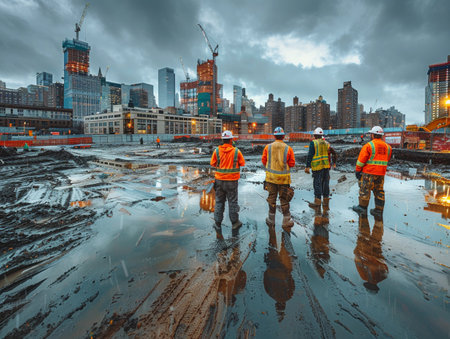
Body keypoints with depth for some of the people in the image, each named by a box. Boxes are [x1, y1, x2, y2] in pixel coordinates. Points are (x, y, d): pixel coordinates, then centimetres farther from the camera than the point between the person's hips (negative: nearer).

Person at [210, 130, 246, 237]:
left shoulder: (217, 151, -5)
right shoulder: (236, 151, -10)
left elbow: (212, 163, 2)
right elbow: (242, 163, 0)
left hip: (219, 180, 2)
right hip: (232, 181, -2)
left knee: (219, 201, 12)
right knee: (232, 201, 11)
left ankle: (218, 223, 14)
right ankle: (234, 222, 23)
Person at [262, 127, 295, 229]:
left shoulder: (268, 147, -5)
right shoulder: (288, 149, -8)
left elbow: (264, 161, 2)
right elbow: (292, 164, -4)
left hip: (271, 176, 1)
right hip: (284, 178, -1)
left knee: (272, 198, 13)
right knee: (284, 199, 9)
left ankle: (271, 220, 23)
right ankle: (286, 222, 16)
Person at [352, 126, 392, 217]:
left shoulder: (368, 145, -11)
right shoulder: (387, 147, 8)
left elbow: (361, 160, -11)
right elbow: (387, 160, 17)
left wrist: (357, 170, -2)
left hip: (369, 172, -6)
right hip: (381, 173, 6)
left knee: (365, 189, 4)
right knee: (379, 191, 12)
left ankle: (362, 207, 12)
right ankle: (378, 211, 17)